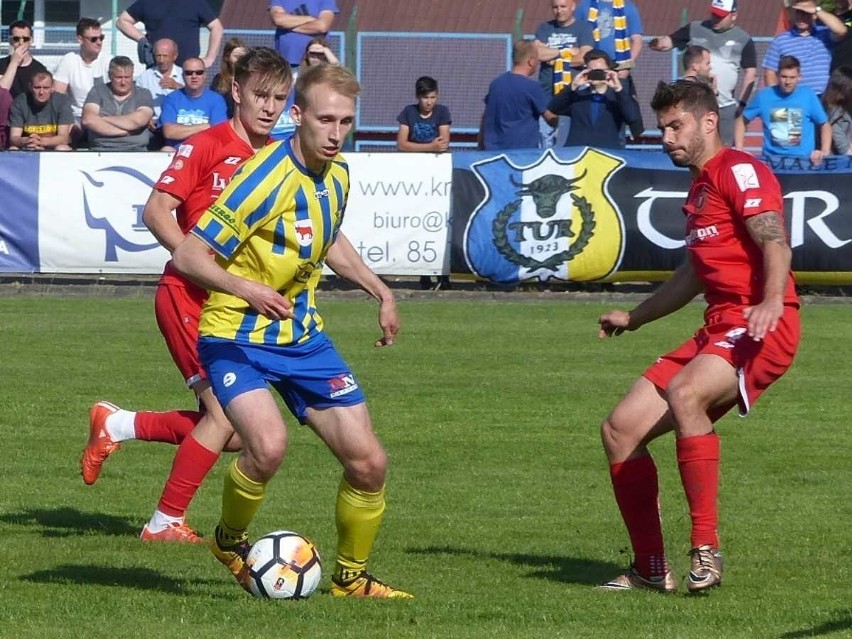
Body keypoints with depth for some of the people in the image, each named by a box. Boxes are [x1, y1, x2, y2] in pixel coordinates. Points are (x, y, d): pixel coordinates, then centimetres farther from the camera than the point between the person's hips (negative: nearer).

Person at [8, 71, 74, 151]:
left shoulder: (62, 101, -7)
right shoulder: (19, 102, -5)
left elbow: (63, 137, -13)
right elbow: (13, 138, -10)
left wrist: (41, 141, -34)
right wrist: (26, 141, -36)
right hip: (27, 150, 1)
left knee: (62, 148, -33)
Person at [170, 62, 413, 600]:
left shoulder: (336, 173, 1)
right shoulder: (266, 179, -23)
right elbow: (189, 256, -21)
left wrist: (381, 293, 18)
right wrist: (246, 289, -35)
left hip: (303, 336, 7)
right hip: (237, 337, -7)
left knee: (369, 462, 0)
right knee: (269, 444, -31)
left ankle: (351, 576, 23)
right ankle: (231, 542, -1)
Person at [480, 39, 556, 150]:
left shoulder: (496, 83, 9)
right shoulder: (532, 87, -10)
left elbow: (485, 119, 16)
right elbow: (552, 119, -4)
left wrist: (481, 147, 25)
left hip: (493, 150, 6)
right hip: (523, 151, -6)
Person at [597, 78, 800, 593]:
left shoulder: (739, 170, -5)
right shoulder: (700, 188, 24)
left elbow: (775, 241, -21)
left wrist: (772, 302, -39)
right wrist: (633, 318, 47)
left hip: (760, 326, -10)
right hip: (718, 328, 10)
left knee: (684, 391, -37)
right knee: (620, 430, 4)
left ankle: (706, 550, -34)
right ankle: (651, 569, 12)